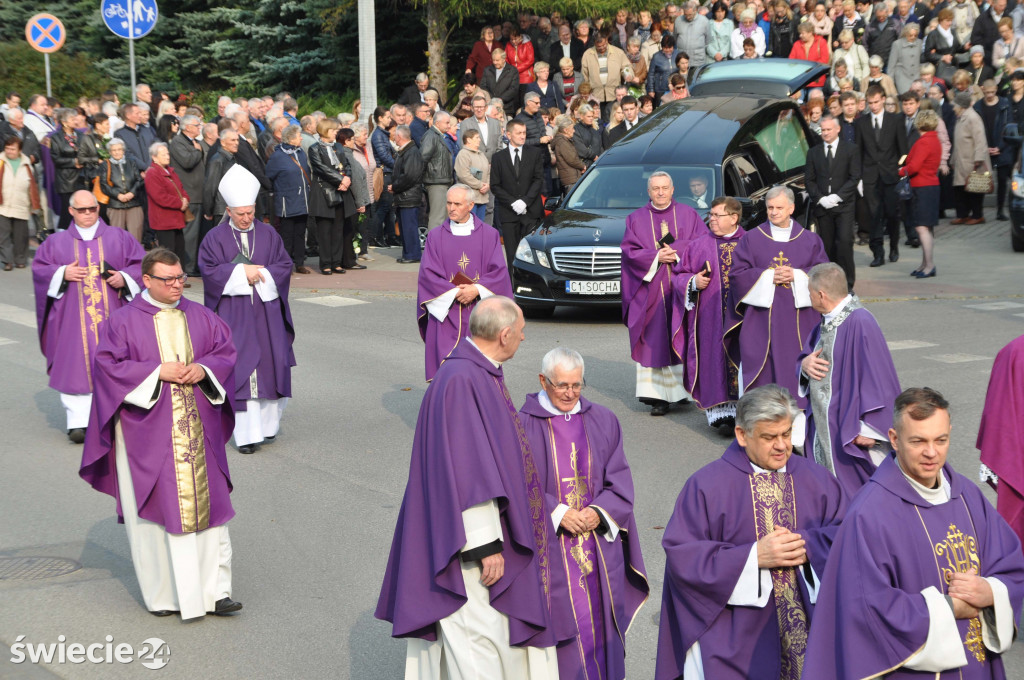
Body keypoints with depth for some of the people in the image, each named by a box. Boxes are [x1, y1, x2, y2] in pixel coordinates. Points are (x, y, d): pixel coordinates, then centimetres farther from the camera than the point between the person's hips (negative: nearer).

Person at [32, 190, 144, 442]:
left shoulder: (119, 238, 10)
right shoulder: (57, 242, 11)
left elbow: (141, 263, 8)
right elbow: (39, 268, 7)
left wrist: (125, 277, -10)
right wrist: (61, 273, -10)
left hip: (111, 315, 0)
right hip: (73, 318, 0)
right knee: (75, 366, -6)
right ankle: (78, 421, -6)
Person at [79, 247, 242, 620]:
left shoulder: (200, 316, 9)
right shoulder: (123, 321, -3)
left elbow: (226, 351, 11)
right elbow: (107, 365, -9)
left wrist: (203, 369, -10)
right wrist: (157, 372, -17)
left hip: (197, 430, 3)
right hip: (148, 431, -3)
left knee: (206, 502, 1)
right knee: (156, 505, 1)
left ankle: (215, 590, 5)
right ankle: (162, 592, 12)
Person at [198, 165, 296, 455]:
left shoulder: (268, 234, 8)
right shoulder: (215, 238, 0)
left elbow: (285, 265, 3)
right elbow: (210, 270, -8)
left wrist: (260, 274, -13)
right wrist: (243, 273, -15)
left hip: (267, 312, 3)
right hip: (234, 315, -3)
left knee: (271, 365, 5)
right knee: (241, 370, -7)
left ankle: (267, 424, 21)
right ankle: (247, 433, -5)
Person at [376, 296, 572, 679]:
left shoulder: (483, 374, 9)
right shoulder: (461, 380, -23)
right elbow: (467, 469, -26)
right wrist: (486, 544, -24)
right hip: (471, 537, -11)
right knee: (475, 647, -3)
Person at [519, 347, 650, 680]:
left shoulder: (604, 421, 8)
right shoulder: (524, 426, -3)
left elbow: (620, 481, 6)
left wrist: (599, 512, -11)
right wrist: (557, 513, -17)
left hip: (599, 538, 3)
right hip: (548, 542, -3)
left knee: (598, 620, 5)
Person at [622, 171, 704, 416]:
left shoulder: (689, 215, 11)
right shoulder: (636, 219, 11)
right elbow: (629, 251, 1)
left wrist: (676, 251, -13)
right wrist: (656, 256, -12)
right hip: (651, 291, 0)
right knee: (655, 341, -5)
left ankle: (682, 388, 8)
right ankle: (659, 396, -5)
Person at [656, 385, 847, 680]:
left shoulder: (815, 478, 7)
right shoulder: (707, 485, -6)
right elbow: (682, 555, -11)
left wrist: (807, 547, -15)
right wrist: (754, 556, -18)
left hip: (810, 621, 3)